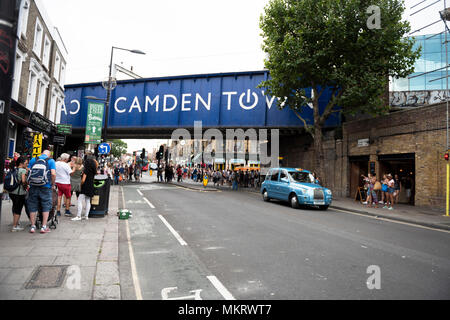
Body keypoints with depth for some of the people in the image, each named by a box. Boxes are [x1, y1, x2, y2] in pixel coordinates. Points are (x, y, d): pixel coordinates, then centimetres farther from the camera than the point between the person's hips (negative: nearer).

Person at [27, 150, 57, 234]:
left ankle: (33, 226, 18)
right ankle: (44, 227, 8)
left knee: (33, 206, 12)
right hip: (45, 187, -3)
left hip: (33, 187, 3)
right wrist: (53, 184, 2)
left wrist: (29, 183, 20)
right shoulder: (51, 160, 1)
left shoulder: (33, 160, 10)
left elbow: (28, 172, 7)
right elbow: (53, 174, -10)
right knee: (46, 206, 8)